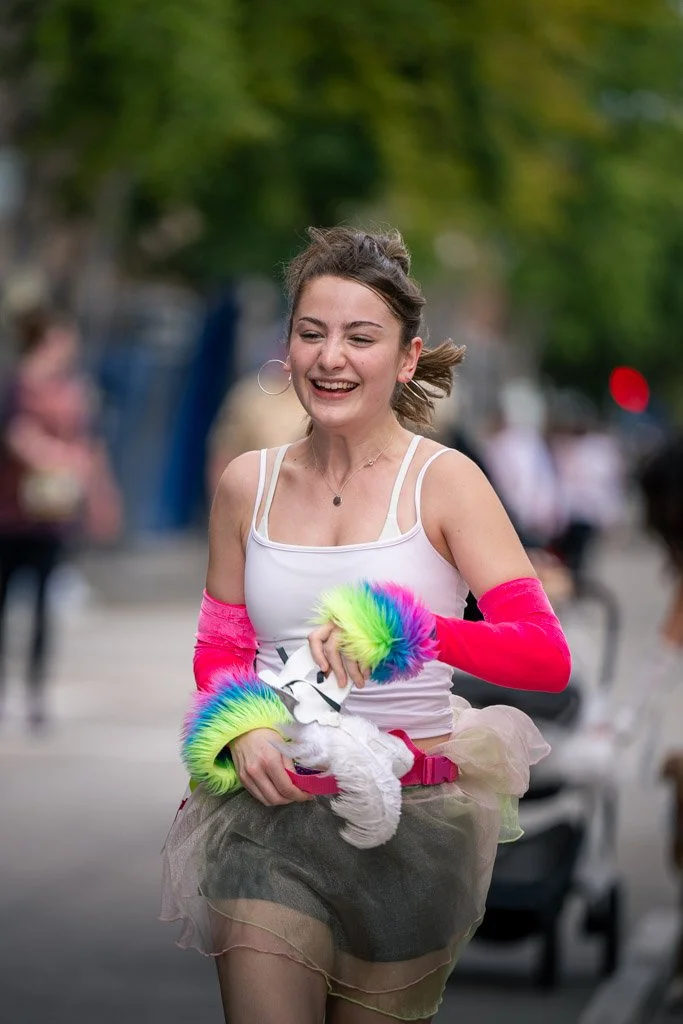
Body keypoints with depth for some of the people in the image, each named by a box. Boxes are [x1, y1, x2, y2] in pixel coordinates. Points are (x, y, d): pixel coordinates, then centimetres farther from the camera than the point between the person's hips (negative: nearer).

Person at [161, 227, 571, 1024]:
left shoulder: (442, 481, -6)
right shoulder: (248, 483, 5)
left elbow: (547, 657, -15)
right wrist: (244, 730, -7)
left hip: (411, 815, -2)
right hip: (271, 802, 2)